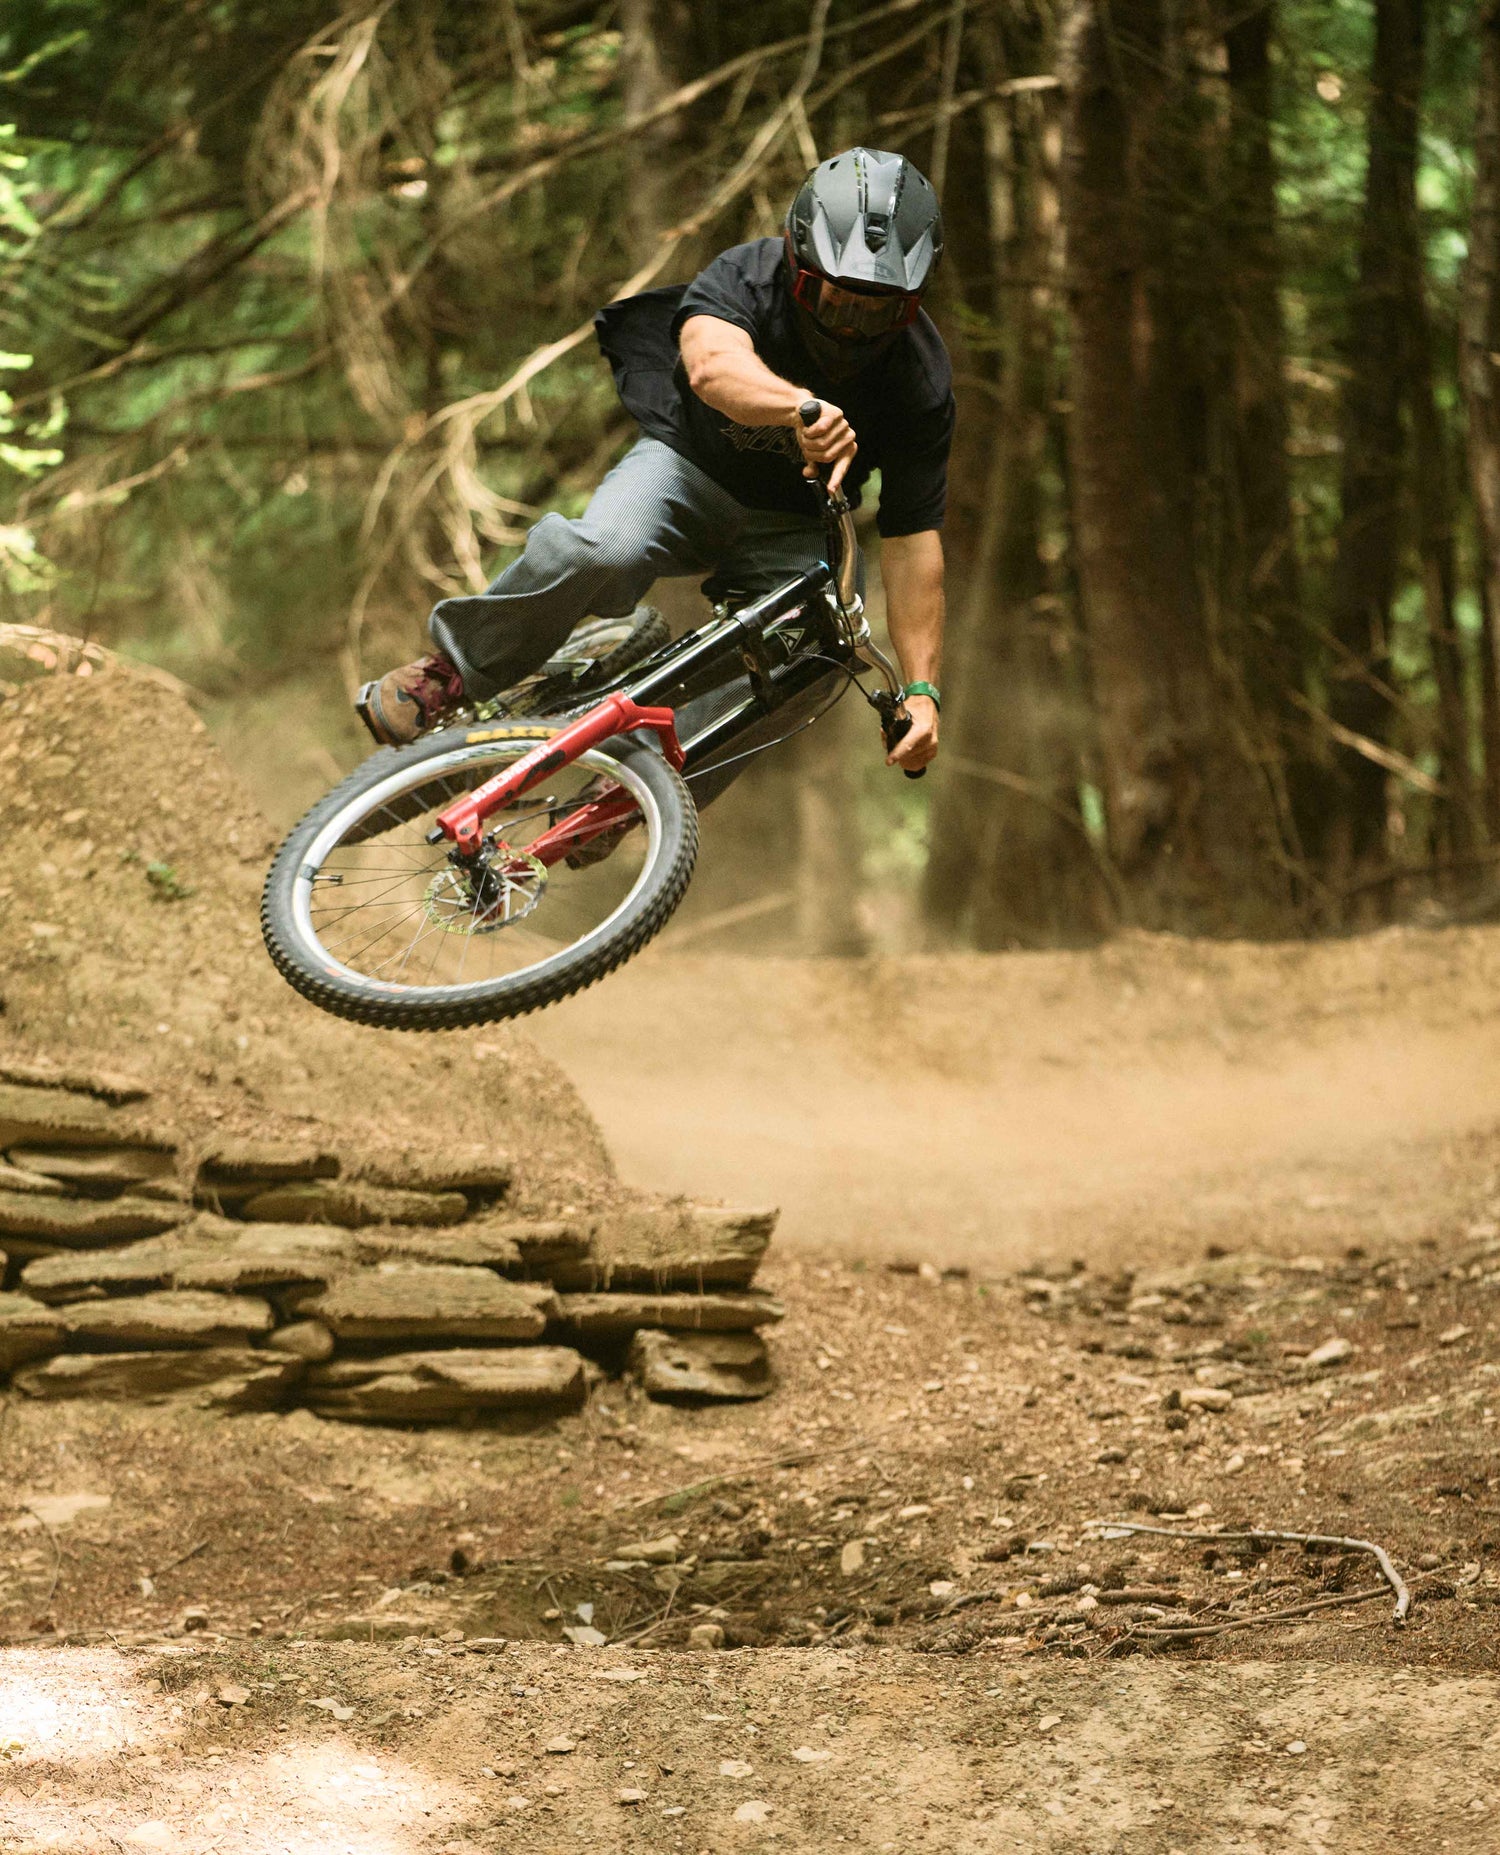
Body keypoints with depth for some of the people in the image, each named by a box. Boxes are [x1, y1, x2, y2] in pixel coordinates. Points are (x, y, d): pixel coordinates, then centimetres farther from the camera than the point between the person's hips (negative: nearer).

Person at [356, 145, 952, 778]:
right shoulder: (747, 278, -25)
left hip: (786, 529, 3)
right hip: (690, 464, -3)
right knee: (602, 549, -35)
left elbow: (912, 541, -17)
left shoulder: (920, 383, -19)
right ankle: (451, 674, -15)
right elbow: (711, 363, -49)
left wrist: (921, 689, -23)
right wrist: (801, 406, -70)